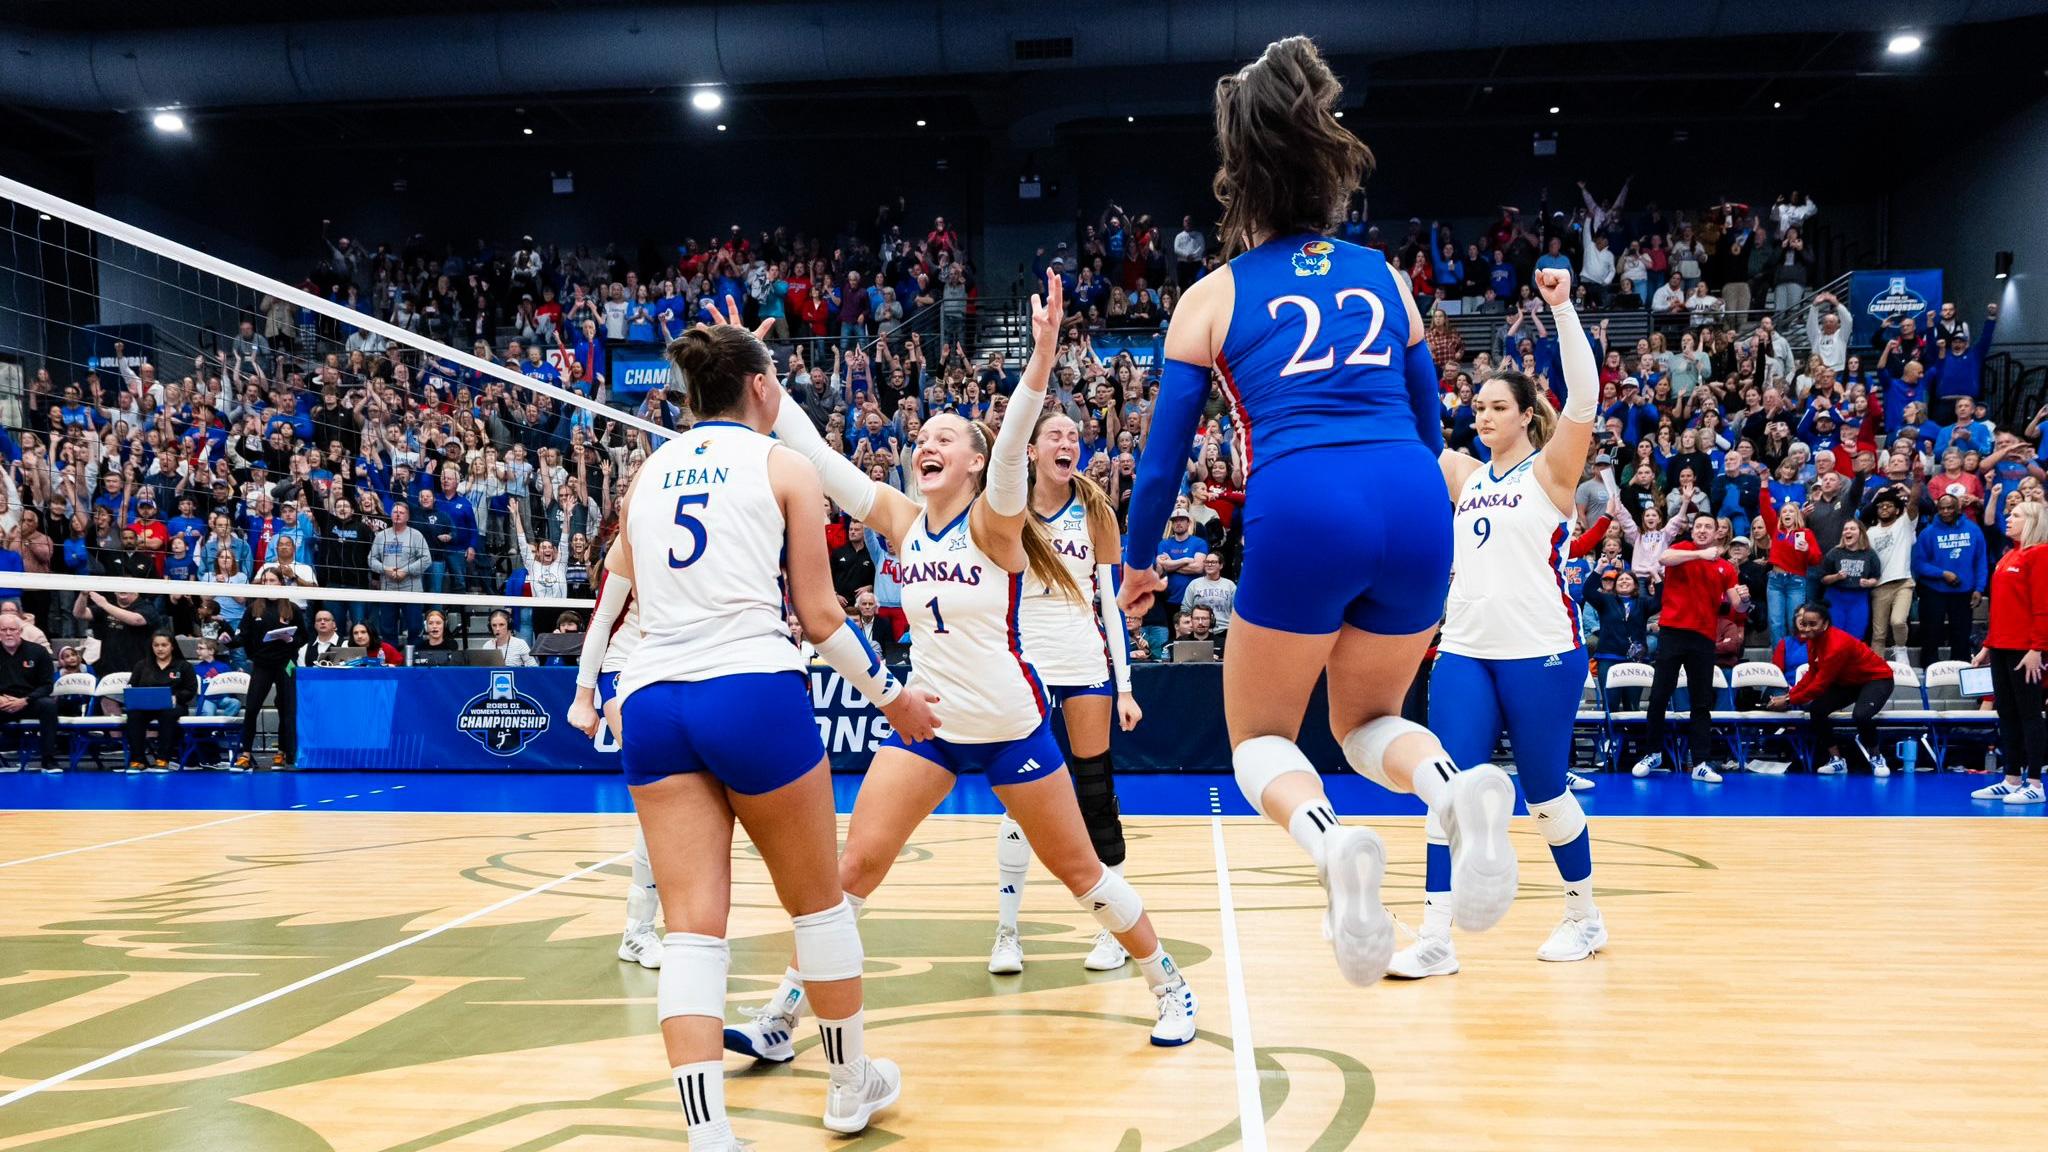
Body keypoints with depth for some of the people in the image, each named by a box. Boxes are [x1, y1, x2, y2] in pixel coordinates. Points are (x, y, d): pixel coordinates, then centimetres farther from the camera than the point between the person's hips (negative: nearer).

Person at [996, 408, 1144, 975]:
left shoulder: (1094, 511, 4)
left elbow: (1110, 600, 3)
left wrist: (1124, 685, 0)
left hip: (1087, 663, 0)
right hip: (1028, 662, 0)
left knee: (1096, 792, 1)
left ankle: (1113, 929, 12)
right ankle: (1006, 932, 7)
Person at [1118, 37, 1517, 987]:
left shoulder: (1214, 295, 12)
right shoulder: (1385, 277, 21)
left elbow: (1164, 454, 13)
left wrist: (1136, 564, 27)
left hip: (1301, 512, -3)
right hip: (1413, 505, 4)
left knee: (1260, 735, 16)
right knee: (1368, 720, 23)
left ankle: (1332, 840, -17)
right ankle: (1457, 786, -11)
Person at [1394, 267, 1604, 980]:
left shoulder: (1549, 470, -2)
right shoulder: (1463, 475, 12)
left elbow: (1584, 398, -15)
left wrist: (1561, 309, -22)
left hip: (1540, 652, -4)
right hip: (1464, 651, 4)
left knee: (1545, 793, 6)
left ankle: (1585, 918, 27)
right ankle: (1436, 941, -3)